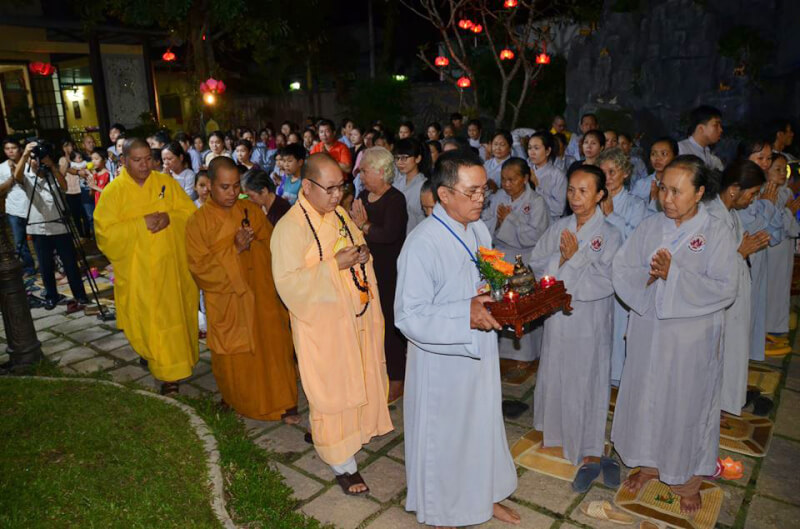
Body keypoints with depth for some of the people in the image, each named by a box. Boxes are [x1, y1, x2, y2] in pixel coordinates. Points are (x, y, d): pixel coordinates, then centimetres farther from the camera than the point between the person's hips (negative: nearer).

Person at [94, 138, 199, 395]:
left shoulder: (166, 182, 4)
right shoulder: (113, 191, -3)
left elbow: (190, 212, 4)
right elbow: (105, 232, -9)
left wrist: (169, 217, -16)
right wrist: (140, 224, -20)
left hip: (172, 264, 3)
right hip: (139, 270, -2)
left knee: (177, 314, 12)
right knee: (151, 321, -2)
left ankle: (181, 360, 33)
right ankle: (168, 373, 8)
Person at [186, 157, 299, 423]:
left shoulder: (251, 211, 4)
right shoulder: (198, 221, -5)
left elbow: (273, 245, 6)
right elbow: (200, 267, -11)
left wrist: (253, 242, -15)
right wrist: (234, 249, -21)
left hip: (261, 296, 2)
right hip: (227, 303, -2)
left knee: (272, 349, 6)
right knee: (236, 358, 9)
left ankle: (281, 401, 21)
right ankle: (241, 402, 32)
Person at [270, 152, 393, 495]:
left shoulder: (339, 214, 5)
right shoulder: (290, 227, -18)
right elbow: (287, 282, -23)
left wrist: (361, 255, -5)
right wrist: (334, 265, -26)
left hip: (355, 316, 7)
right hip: (322, 325, -7)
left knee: (357, 383, 19)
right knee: (332, 392, 7)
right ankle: (343, 464, 24)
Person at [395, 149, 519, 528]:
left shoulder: (479, 231, 1)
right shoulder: (422, 244, -24)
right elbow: (409, 316, -24)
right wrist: (466, 315, -33)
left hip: (480, 354, 7)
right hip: (442, 362, -7)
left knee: (483, 427, 24)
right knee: (443, 439, 13)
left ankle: (483, 496, 49)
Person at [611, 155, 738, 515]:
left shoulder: (717, 234, -9)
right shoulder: (649, 227, 1)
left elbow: (724, 288, -16)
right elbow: (621, 269, -3)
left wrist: (673, 275, -22)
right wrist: (647, 275, -22)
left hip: (691, 339, -3)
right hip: (647, 330, 3)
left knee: (687, 402, 10)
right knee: (645, 395, 14)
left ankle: (688, 477, 33)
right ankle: (649, 462, 37)